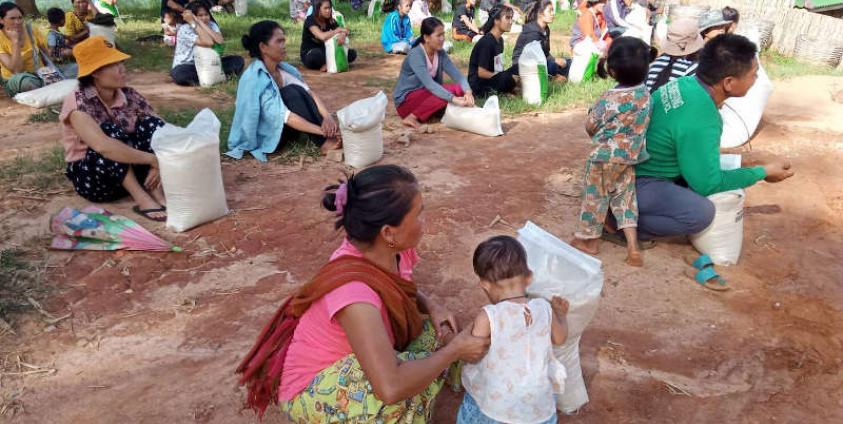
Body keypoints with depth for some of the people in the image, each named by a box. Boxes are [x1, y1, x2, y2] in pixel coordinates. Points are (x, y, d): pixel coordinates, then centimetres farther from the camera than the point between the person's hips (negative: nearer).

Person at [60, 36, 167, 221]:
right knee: (111, 131, -30)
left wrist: (159, 165, -26)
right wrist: (154, 160, -38)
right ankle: (142, 199, -33)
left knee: (151, 125, -18)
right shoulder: (77, 102, -21)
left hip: (132, 171, 5)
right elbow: (102, 146, -38)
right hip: (91, 177, -4)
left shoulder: (130, 96, -6)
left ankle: (157, 193, -28)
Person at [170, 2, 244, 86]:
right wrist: (193, 22, -29)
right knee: (178, 73, -39)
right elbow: (208, 42, -32)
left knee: (238, 60, -11)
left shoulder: (212, 25, -3)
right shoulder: (184, 29, -16)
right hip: (188, 67, -4)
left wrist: (199, 22, -24)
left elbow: (219, 41, -26)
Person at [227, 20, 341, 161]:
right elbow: (283, 116, -30)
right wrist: (322, 131, -32)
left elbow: (310, 94, -10)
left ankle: (328, 134, -21)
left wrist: (327, 117, -29)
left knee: (298, 90, -15)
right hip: (263, 136, -7)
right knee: (291, 92, -25)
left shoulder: (284, 69, -4)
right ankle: (324, 142, -24)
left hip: (282, 127, 7)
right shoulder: (254, 79, -25)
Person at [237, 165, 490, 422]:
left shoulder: (391, 250, -16)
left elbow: (403, 290, 9)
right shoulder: (354, 290, -38)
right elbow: (391, 388, -43)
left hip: (350, 365, 8)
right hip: (311, 392, -8)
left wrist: (432, 307, -13)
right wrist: (454, 350, -28)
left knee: (437, 332, -1)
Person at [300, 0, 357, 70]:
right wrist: (338, 30, -21)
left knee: (352, 53, -11)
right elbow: (322, 36, -32)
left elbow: (345, 32, -6)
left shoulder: (331, 21, 2)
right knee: (316, 54, -43)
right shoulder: (310, 20, -17)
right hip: (309, 55, -6)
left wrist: (343, 35, -32)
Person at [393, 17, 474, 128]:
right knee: (445, 95, -29)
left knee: (459, 89, -14)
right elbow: (429, 84, -35)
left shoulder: (440, 53, -3)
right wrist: (454, 99, -44)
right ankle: (412, 118, -17)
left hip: (427, 95, 7)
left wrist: (467, 92, -32)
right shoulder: (415, 55, -24)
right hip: (405, 100, -7)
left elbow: (456, 74, -11)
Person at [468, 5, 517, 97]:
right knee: (512, 77, -30)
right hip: (479, 84, -9)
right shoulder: (486, 42, -17)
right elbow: (482, 73, -20)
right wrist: (509, 78, -16)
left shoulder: (499, 40, 10)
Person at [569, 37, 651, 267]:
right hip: (630, 157, 6)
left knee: (595, 197, 11)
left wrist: (592, 112, 8)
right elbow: (639, 124, 7)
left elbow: (590, 127, -12)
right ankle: (632, 246, 12)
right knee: (625, 196, 16)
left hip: (604, 157, -6)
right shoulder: (645, 94, -5)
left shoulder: (608, 100, -24)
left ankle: (588, 238, 28)